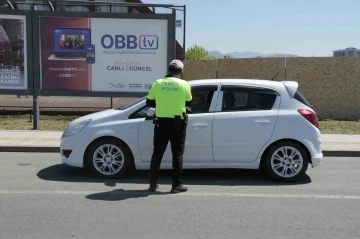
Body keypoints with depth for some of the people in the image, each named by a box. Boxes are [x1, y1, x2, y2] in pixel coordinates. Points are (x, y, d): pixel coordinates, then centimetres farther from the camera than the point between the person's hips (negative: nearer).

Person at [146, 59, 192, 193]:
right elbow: (189, 103, 10)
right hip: (178, 122, -2)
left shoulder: (157, 83, 1)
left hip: (161, 122, 2)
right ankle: (177, 185, 8)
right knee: (177, 154, 6)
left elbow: (149, 103, 7)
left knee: (157, 153, 11)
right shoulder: (184, 84, -3)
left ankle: (153, 184, 15)